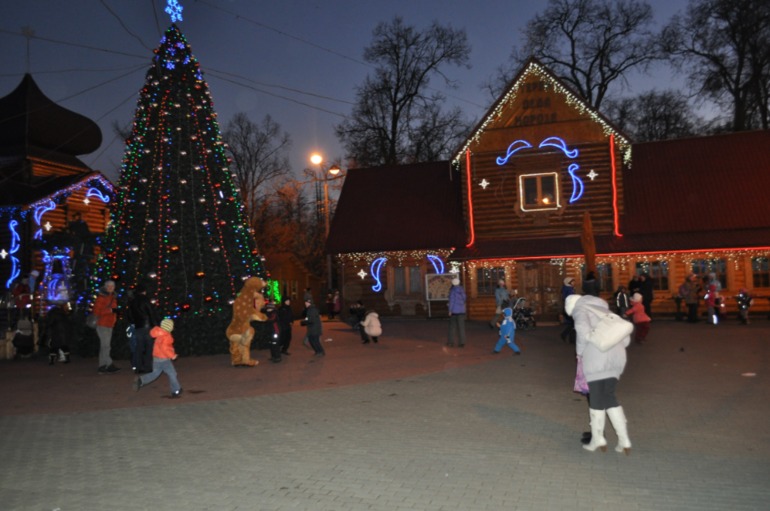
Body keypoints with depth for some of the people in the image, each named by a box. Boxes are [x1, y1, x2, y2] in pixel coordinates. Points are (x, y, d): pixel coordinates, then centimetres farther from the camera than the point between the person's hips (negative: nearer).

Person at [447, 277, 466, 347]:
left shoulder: (453, 290, -11)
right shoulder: (462, 290, 3)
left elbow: (451, 300, -12)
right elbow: (464, 299, 12)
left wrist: (450, 310, -7)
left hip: (454, 311, -4)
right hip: (462, 311, 4)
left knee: (452, 326, 8)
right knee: (461, 327, 5)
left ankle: (450, 341, 12)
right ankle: (462, 342, 3)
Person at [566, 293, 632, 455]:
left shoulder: (581, 310, 8)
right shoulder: (605, 312, 29)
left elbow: (584, 331, -13)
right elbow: (626, 338, 24)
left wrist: (580, 351, 0)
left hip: (596, 357, -6)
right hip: (617, 357, 7)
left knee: (597, 398, 6)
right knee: (609, 397, 15)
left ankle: (597, 439, 16)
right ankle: (624, 440, 10)